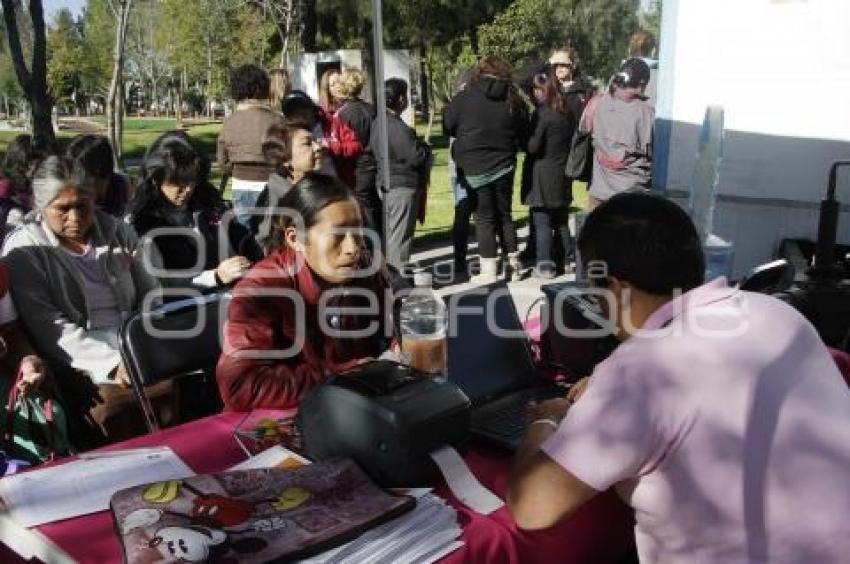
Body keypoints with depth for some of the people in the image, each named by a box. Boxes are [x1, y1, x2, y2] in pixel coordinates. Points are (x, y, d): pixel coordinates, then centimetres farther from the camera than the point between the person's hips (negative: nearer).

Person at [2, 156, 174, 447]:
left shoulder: (117, 231, 13)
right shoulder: (24, 249, 1)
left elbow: (152, 290, 12)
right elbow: (49, 328, -9)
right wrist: (111, 363, -18)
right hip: (79, 364, -3)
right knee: (116, 410, -33)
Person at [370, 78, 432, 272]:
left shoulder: (377, 123, 8)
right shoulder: (397, 127, -21)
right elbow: (416, 156, -23)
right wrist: (426, 149, 1)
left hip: (386, 185, 9)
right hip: (403, 186, -9)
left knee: (389, 233, 17)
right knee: (400, 236, -2)